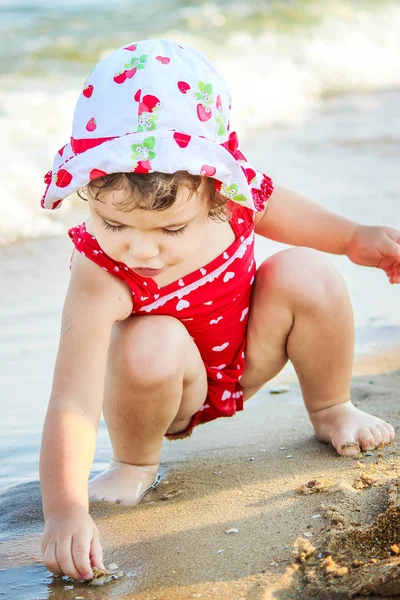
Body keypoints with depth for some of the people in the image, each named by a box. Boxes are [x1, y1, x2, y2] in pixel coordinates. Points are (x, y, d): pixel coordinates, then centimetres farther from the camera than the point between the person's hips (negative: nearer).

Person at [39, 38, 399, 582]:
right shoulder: (101, 279, -39)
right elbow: (72, 406, -43)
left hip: (250, 356, 4)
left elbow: (285, 212, 2)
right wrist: (65, 512, -53)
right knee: (150, 346, -36)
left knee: (307, 273, -17)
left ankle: (331, 410, 10)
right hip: (172, 383, -4)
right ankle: (135, 462, -3)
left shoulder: (236, 192, -27)